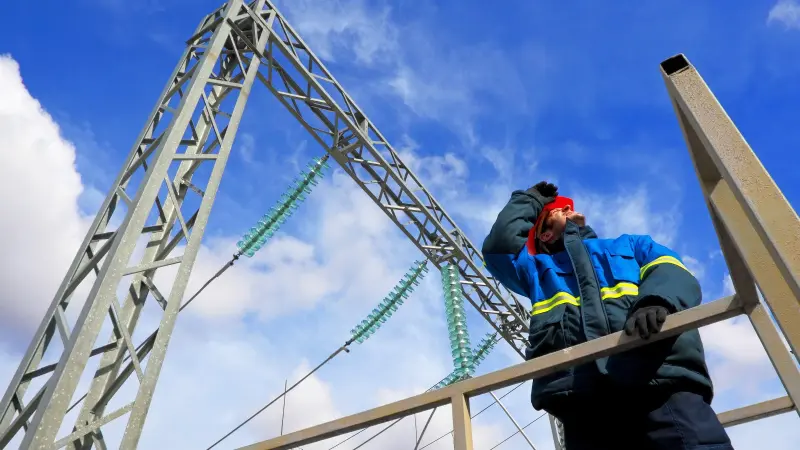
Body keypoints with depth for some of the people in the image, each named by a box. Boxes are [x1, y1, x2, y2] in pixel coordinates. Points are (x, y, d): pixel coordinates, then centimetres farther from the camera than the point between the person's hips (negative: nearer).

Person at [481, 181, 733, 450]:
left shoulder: (630, 245, 32)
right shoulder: (537, 268, 35)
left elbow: (672, 274, 12)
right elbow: (499, 244, 19)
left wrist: (655, 302, -14)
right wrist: (531, 199, 36)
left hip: (660, 377, 0)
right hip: (577, 396, 1)